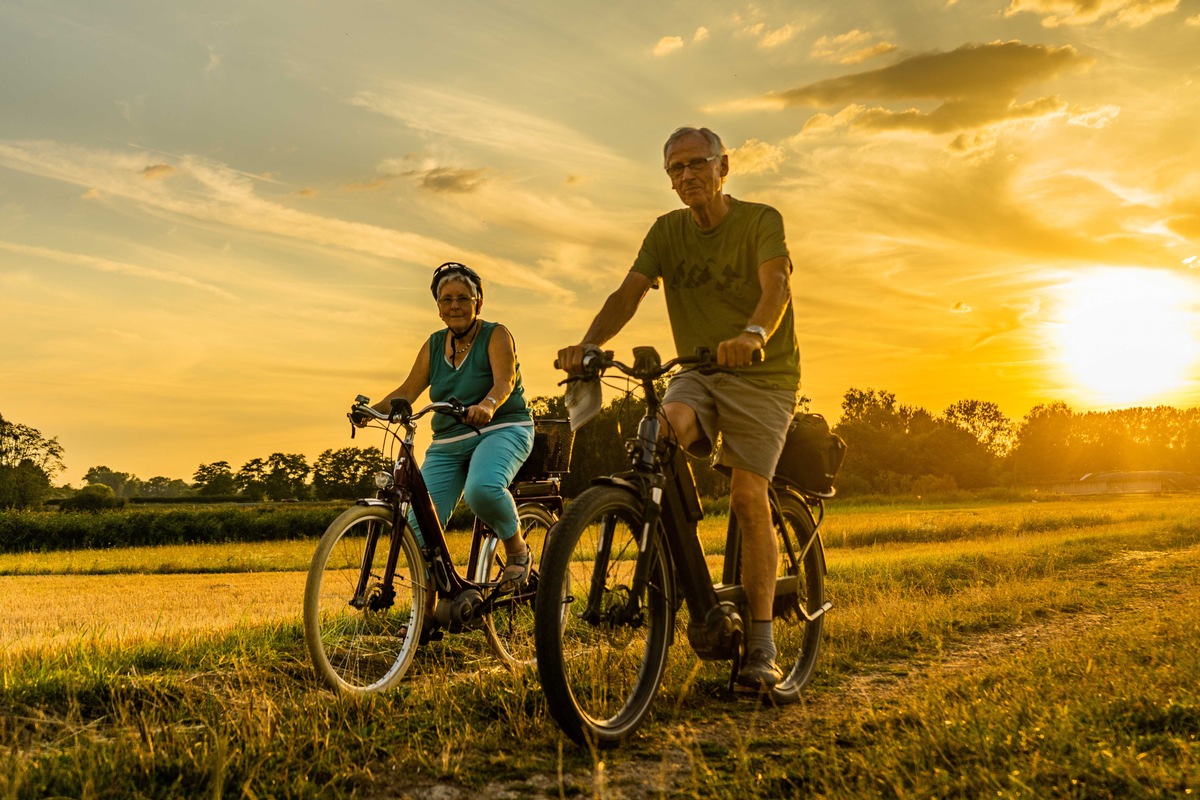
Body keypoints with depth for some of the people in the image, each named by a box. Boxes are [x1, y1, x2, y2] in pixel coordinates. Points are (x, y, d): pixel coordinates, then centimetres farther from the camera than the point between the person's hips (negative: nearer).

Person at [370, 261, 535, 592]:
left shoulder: (496, 335, -3)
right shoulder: (433, 345, 10)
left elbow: (504, 381, -20)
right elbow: (407, 391, 4)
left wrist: (487, 405, -42)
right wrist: (372, 410, -15)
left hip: (501, 431, -5)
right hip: (447, 444, 5)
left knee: (482, 489, -36)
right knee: (418, 527, -10)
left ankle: (517, 548, -8)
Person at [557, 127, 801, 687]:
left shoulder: (760, 221, -7)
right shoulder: (667, 231, 4)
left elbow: (776, 285, -25)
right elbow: (628, 293, -8)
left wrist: (752, 334, -47)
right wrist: (586, 344, -27)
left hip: (762, 375, -3)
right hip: (697, 370, 3)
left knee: (748, 497, -15)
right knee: (674, 422, -33)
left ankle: (761, 645, -6)